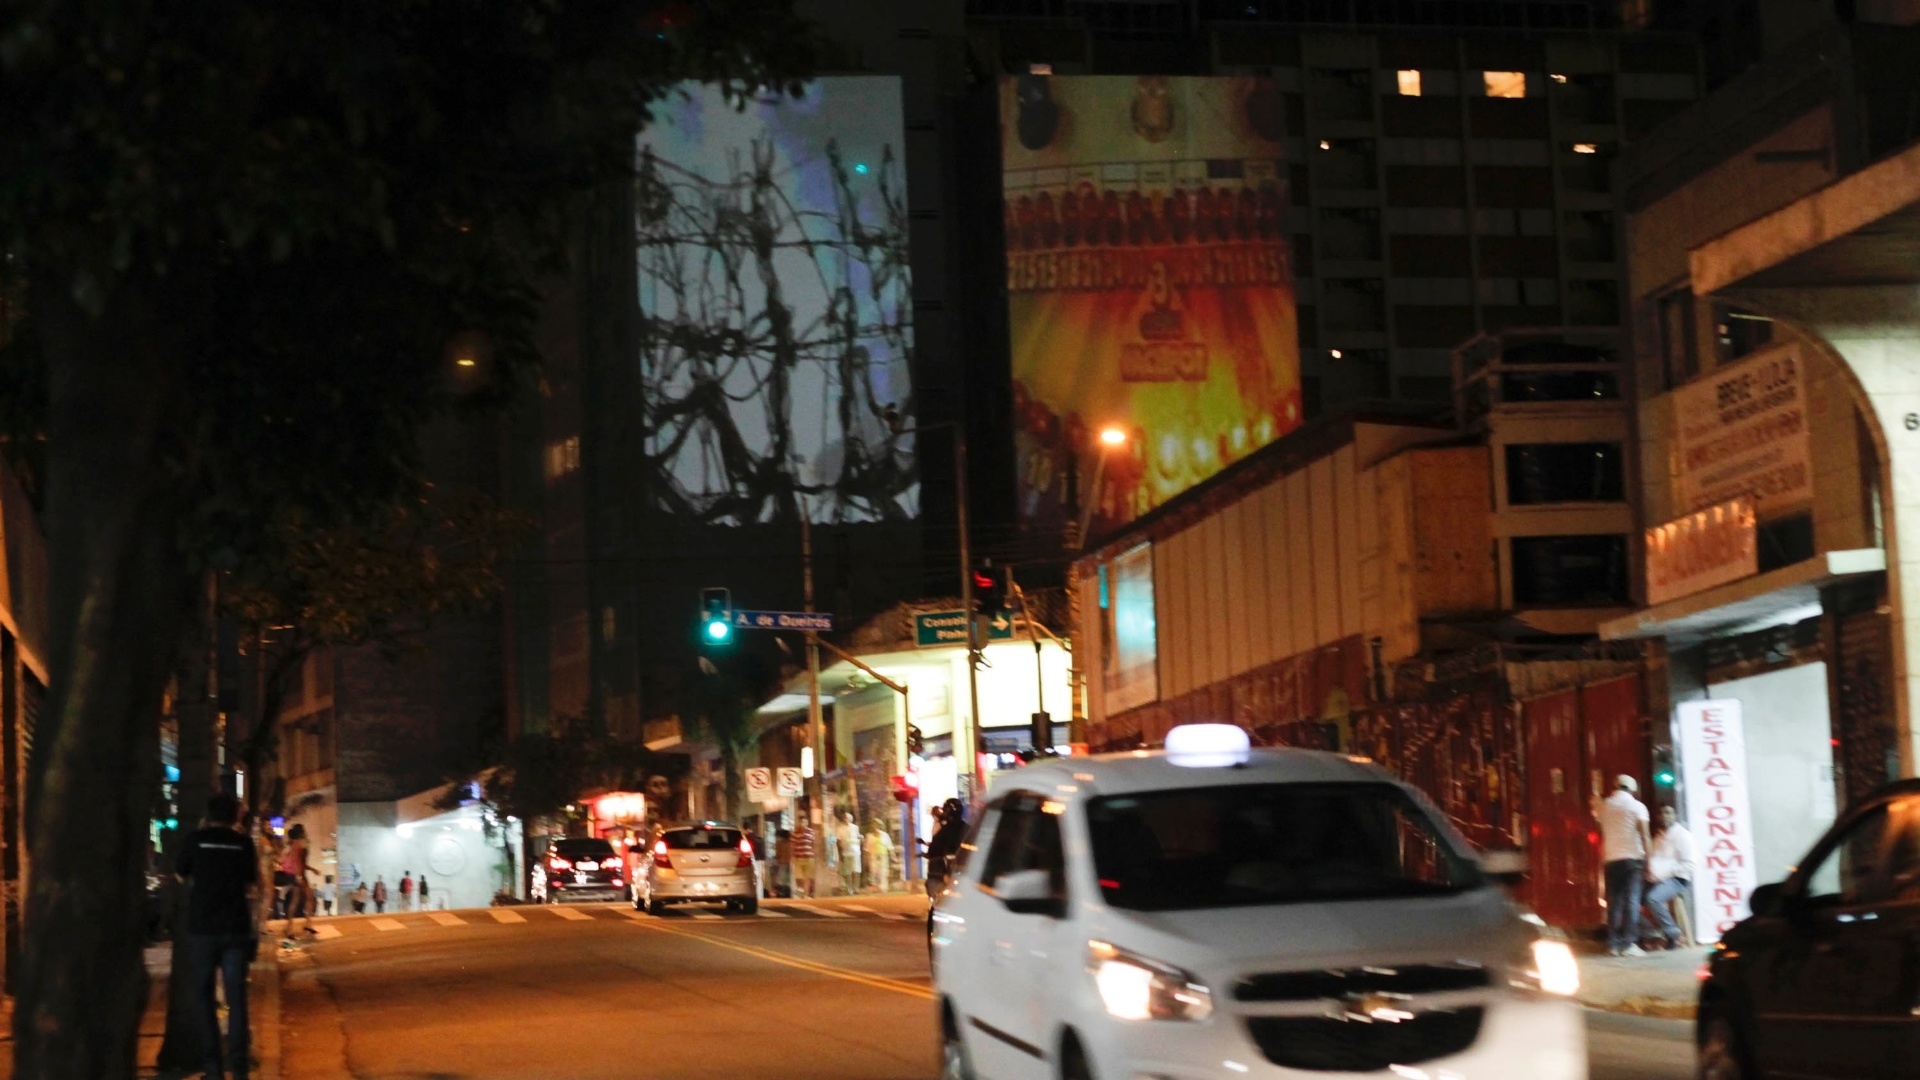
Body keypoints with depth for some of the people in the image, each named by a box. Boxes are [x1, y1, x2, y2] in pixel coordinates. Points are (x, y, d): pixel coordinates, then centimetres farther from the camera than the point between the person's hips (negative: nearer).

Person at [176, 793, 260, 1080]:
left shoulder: (197, 839, -2)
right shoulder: (243, 843, 1)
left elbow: (180, 874, 12)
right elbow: (252, 884, 10)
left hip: (202, 929, -1)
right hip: (236, 929, 1)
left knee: (203, 995, 9)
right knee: (236, 997, 3)